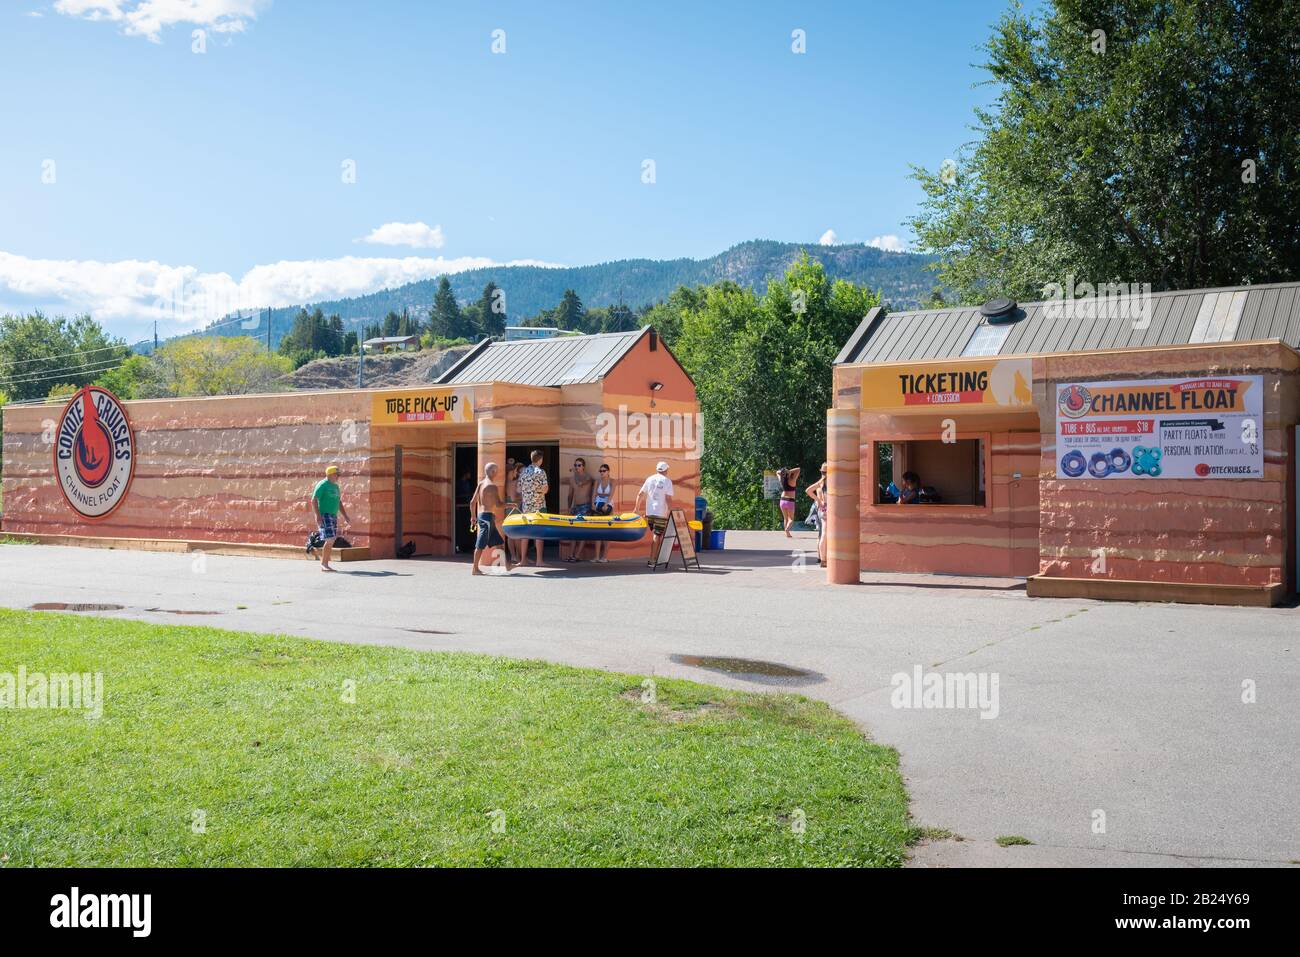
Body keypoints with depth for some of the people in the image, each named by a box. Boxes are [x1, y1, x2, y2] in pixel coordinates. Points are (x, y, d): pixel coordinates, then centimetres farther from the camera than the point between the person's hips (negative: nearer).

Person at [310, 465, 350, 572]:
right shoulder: (322, 485, -8)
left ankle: (325, 564, 13)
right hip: (324, 515, -8)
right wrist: (318, 515, -24)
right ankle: (323, 564, -7)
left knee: (331, 541, 7)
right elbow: (314, 500, -15)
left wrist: (345, 516, 19)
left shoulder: (336, 486, 17)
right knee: (329, 540, -14)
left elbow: (339, 503, 24)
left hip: (334, 516, 8)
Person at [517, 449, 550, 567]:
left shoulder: (523, 472, 7)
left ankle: (523, 559, 12)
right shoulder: (540, 472, -9)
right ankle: (539, 561, -3)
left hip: (526, 506, 5)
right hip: (538, 506, -5)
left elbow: (519, 490, 9)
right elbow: (545, 489, -14)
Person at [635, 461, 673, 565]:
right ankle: (652, 560, -3)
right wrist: (671, 512, -6)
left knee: (656, 535, 17)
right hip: (661, 513, -5)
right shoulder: (667, 481, -4)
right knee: (657, 536, -1)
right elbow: (668, 499, -11)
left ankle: (655, 557, 19)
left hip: (649, 513, 5)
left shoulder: (650, 479, 10)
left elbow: (640, 494, 12)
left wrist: (636, 508, 21)